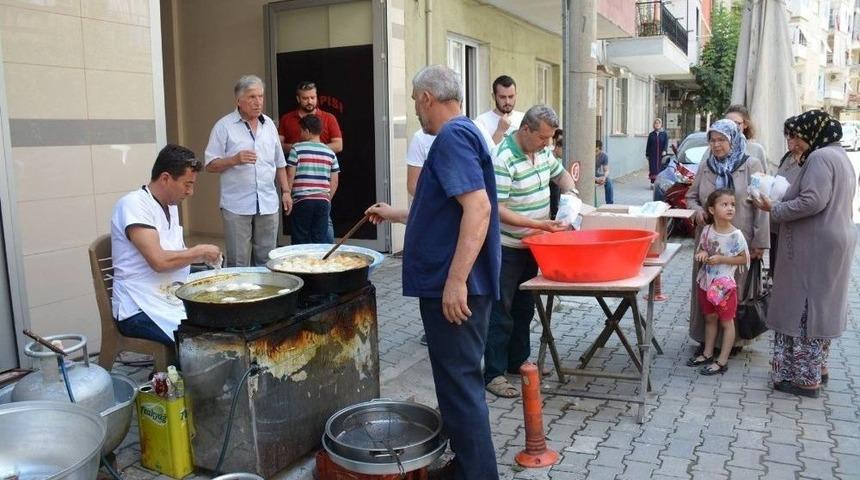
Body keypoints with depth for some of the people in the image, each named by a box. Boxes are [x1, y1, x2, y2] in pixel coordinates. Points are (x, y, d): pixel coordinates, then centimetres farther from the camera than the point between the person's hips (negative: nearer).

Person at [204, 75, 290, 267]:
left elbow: (279, 163, 19)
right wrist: (235, 159, -19)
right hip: (237, 206, -4)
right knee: (238, 262, -1)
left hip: (268, 204, 4)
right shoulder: (224, 126, -2)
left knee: (266, 260, 9)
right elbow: (210, 165, -4)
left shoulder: (269, 124, 13)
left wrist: (285, 191, 13)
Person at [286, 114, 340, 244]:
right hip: (323, 201, 3)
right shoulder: (330, 152, 8)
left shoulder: (297, 148, -3)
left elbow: (290, 177, -4)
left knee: (301, 241, 5)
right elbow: (334, 182, 8)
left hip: (302, 200, -3)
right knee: (321, 240, 7)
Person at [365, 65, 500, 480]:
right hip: (452, 282, 11)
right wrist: (395, 215, 34)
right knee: (459, 380, 19)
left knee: (460, 383, -1)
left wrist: (456, 281, -29)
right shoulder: (461, 134, 18)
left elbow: (478, 207, -27)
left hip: (455, 287, -11)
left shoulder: (452, 137, -14)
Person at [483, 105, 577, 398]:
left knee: (524, 308, 17)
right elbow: (498, 211, -24)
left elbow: (561, 174, 22)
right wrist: (540, 225, -25)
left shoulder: (543, 151, 2)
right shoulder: (504, 159, -23)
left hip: (532, 244, 8)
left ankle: (518, 362, 30)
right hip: (506, 248, -8)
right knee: (501, 312, -1)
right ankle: (494, 374, 7)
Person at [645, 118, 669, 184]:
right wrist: (647, 155, 4)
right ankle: (652, 183, 1)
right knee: (653, 168, -3)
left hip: (661, 155, -1)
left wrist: (664, 150, -19)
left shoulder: (664, 133, 6)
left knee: (661, 168, -2)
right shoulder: (651, 134, 9)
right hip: (653, 155, 1)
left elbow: (666, 143, -3)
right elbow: (648, 145, 9)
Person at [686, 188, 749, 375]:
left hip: (724, 284, -4)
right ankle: (707, 354, 31)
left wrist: (721, 259, -20)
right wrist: (702, 254, -11)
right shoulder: (707, 230, -3)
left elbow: (743, 259, -9)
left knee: (726, 322, 7)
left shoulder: (735, 234, -15)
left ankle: (722, 361, 14)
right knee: (710, 318, 18)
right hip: (706, 281, 5)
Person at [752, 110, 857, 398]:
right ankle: (817, 369, 27)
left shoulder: (820, 158, -15)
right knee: (821, 307, 17)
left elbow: (813, 201, -25)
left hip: (815, 250, -10)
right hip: (834, 242, 10)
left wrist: (775, 210, -14)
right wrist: (784, 199, 11)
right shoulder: (839, 157, 17)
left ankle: (806, 377, 3)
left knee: (804, 309, -3)